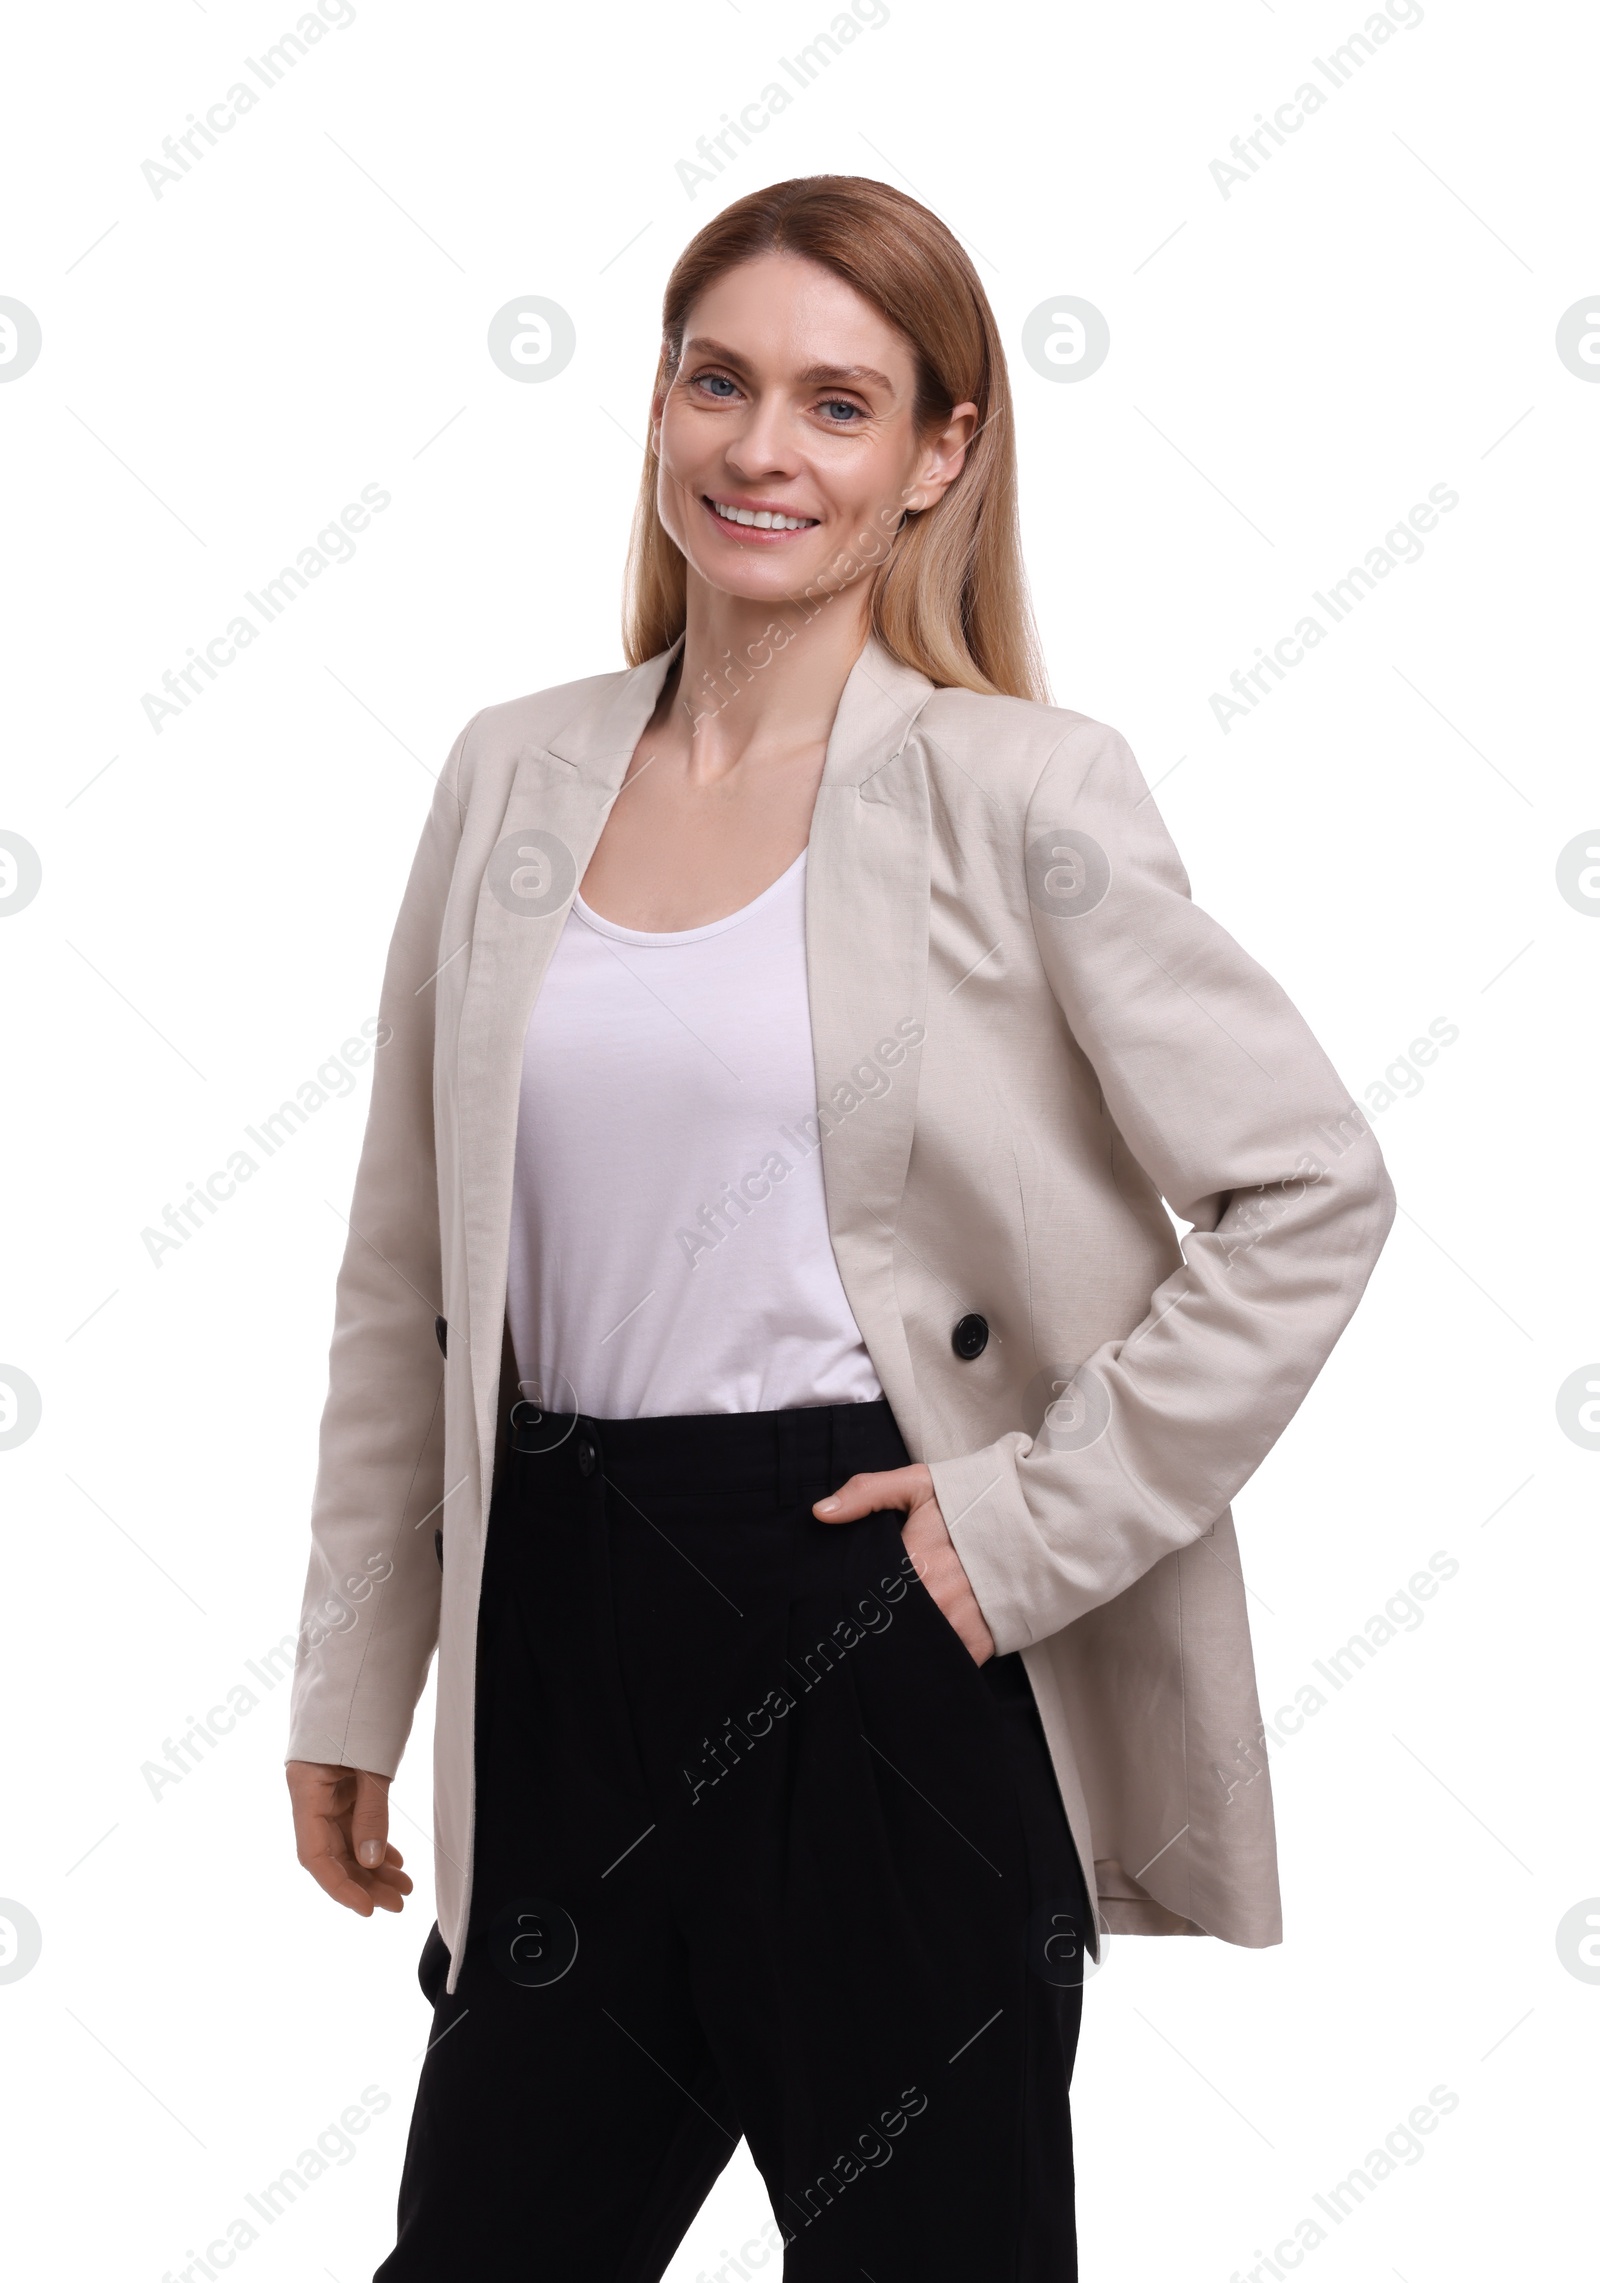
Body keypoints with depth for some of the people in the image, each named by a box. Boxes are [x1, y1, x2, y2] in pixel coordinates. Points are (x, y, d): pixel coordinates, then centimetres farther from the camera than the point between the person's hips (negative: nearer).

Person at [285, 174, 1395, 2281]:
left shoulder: (1018, 792, -7)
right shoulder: (513, 777, 6)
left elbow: (1314, 1190, -7)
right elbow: (411, 1270, 11)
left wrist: (1049, 1516, -11)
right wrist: (353, 1685, 12)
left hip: (874, 1632, -4)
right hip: (561, 1622, 4)